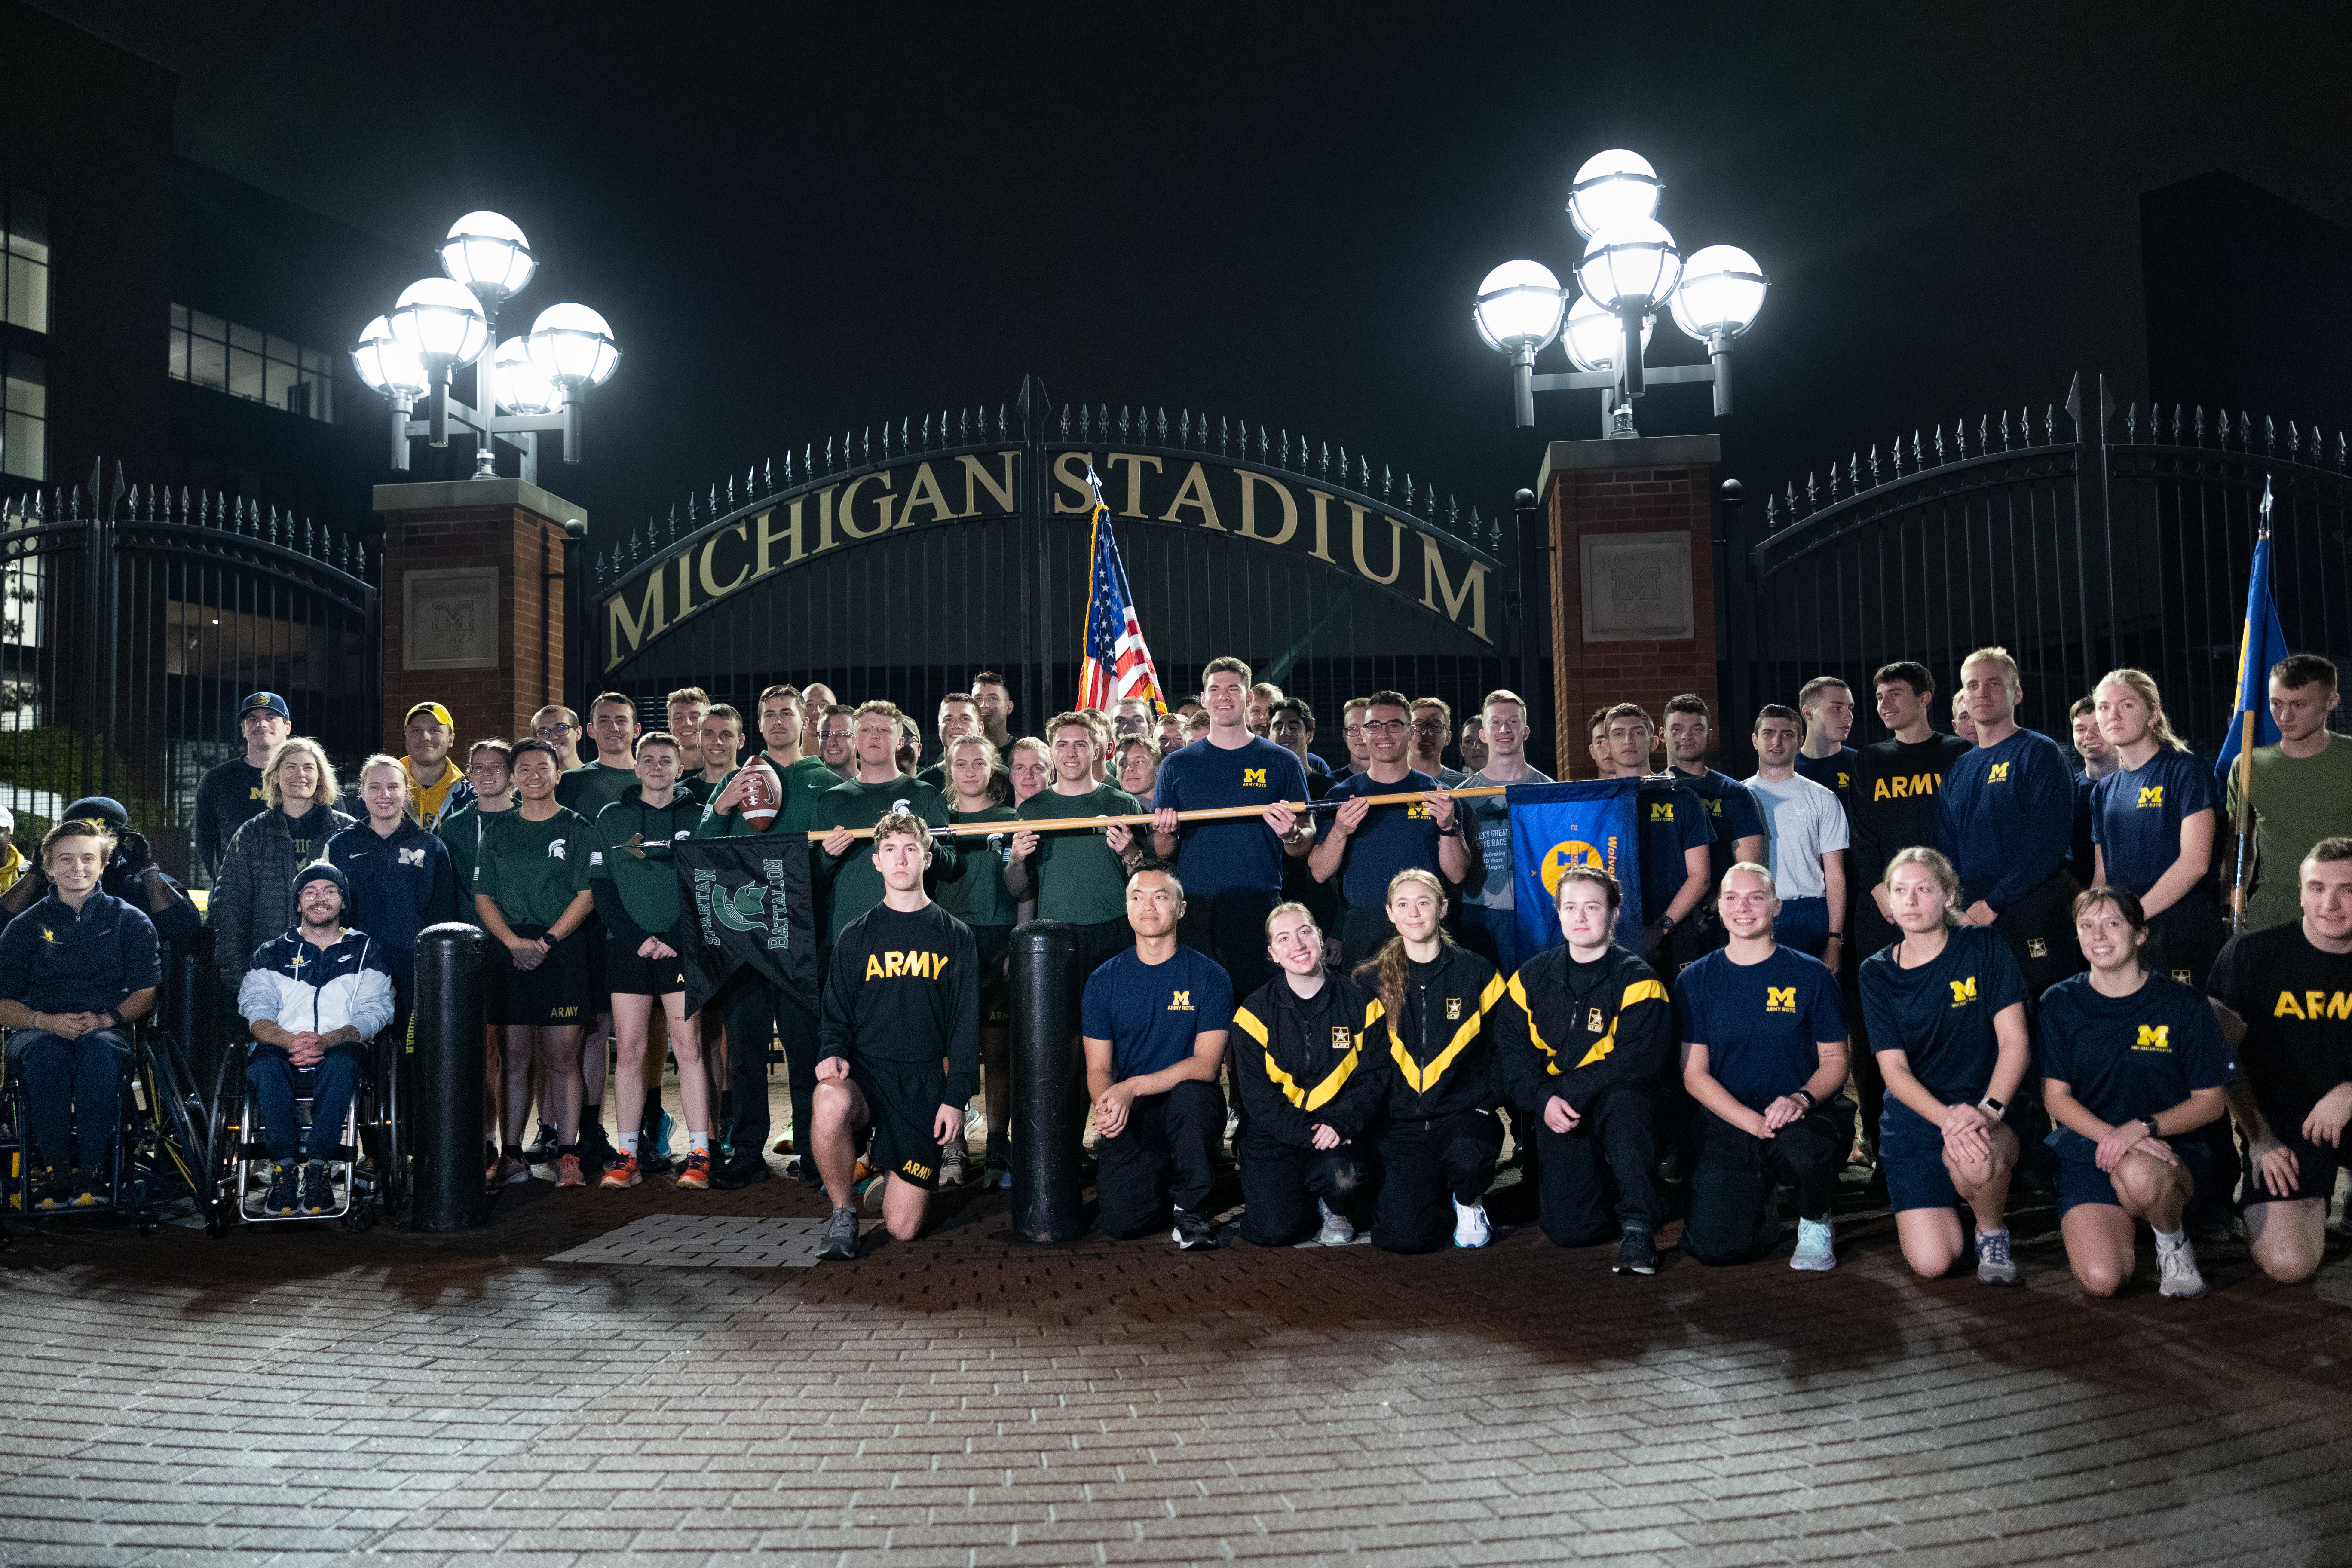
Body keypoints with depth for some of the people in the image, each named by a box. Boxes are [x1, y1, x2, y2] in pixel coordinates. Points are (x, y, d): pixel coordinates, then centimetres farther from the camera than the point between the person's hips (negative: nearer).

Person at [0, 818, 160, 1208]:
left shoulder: (130, 921, 13)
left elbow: (145, 993, 7)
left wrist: (105, 1019, -13)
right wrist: (47, 1021, -13)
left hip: (109, 1029, -1)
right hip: (39, 1030, 1)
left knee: (100, 1049, -38)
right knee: (46, 1054, -37)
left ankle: (92, 1170, -34)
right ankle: (55, 1170, -31)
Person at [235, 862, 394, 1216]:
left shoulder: (367, 952, 18)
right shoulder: (272, 954, 22)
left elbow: (373, 1014, 4)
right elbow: (256, 1012, 6)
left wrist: (326, 1040, -17)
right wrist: (289, 1041, -17)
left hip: (339, 1053, -1)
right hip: (283, 1053, 1)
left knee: (343, 1061, -38)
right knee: (264, 1062, -35)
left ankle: (317, 1167, -36)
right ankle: (284, 1166, -32)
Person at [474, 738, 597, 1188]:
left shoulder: (577, 828, 6)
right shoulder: (498, 832, 14)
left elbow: (587, 895, -1)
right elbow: (483, 898, 10)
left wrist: (548, 940, -11)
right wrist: (513, 941, -6)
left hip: (564, 953, -2)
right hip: (510, 954, 2)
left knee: (562, 1057, -3)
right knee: (514, 1057, 2)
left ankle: (567, 1156, 0)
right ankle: (512, 1155, 8)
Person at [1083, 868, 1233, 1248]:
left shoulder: (1210, 977, -4)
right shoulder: (1104, 981, 4)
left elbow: (1205, 1065, -12)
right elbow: (1098, 1068, 3)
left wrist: (1133, 1087, -24)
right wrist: (1107, 1109, -21)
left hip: (1190, 1108, -1)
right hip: (1129, 1118, 1)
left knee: (1191, 1091, -37)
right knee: (1122, 1223, -21)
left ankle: (1191, 1206, -12)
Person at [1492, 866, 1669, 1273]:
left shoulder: (1636, 980, -5)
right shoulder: (1532, 979, 6)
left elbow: (1636, 1062, -17)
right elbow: (1510, 1054, 2)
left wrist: (1566, 1091, -21)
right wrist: (1546, 1100, -16)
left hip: (1620, 1104, -2)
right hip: (1557, 1115, 3)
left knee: (1625, 1099, -40)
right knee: (1568, 1229, -15)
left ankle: (1638, 1227, -26)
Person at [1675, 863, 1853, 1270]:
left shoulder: (1811, 976, 3)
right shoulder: (1694, 981, 5)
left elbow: (1835, 1061, 5)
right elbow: (1694, 1074, 2)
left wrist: (1802, 1099, -18)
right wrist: (1751, 1121, -15)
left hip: (1801, 1119, -1)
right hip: (1727, 1125, 1)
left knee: (1803, 1144, -39)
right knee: (1714, 1246, -19)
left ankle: (1815, 1224, -2)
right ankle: (1764, 1199, 19)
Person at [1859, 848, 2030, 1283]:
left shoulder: (1982, 948, -4)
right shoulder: (1877, 973, 1)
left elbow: (2015, 1041, -8)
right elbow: (1894, 1069, -5)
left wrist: (1987, 1110, -25)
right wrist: (1947, 1117, -23)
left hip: (1984, 1105, -2)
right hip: (1914, 1115, 2)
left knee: (1976, 1162, -40)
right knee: (1931, 1264, -11)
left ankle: (1992, 1232, -4)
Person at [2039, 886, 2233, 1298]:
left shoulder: (2183, 1005, -2)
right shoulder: (2060, 1004, 2)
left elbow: (2209, 1102, -1)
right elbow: (2056, 1097, 0)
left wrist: (2143, 1128, -19)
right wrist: (2112, 1136, -18)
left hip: (2167, 1148, -1)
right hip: (2087, 1149, 1)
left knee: (2139, 1175, -40)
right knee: (2102, 1280, -21)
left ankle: (2174, 1243, -5)